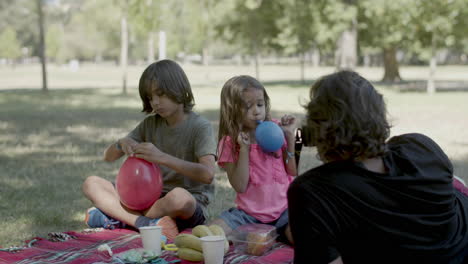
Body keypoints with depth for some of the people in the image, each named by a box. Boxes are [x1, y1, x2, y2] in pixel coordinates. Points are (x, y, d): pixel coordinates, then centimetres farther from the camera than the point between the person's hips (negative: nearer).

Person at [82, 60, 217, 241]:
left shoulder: (200, 127, -8)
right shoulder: (151, 124, 8)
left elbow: (207, 174, -25)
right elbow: (108, 157, 11)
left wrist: (161, 157, -31)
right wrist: (121, 143, -13)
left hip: (191, 206, -6)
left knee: (179, 196, -42)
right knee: (91, 184, -7)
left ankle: (117, 218, -23)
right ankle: (145, 222, -29)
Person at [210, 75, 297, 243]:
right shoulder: (229, 142, 0)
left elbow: (293, 173, 3)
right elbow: (240, 186, -9)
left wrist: (290, 137, -4)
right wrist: (244, 148, -16)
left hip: (283, 209, 1)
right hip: (248, 213, -1)